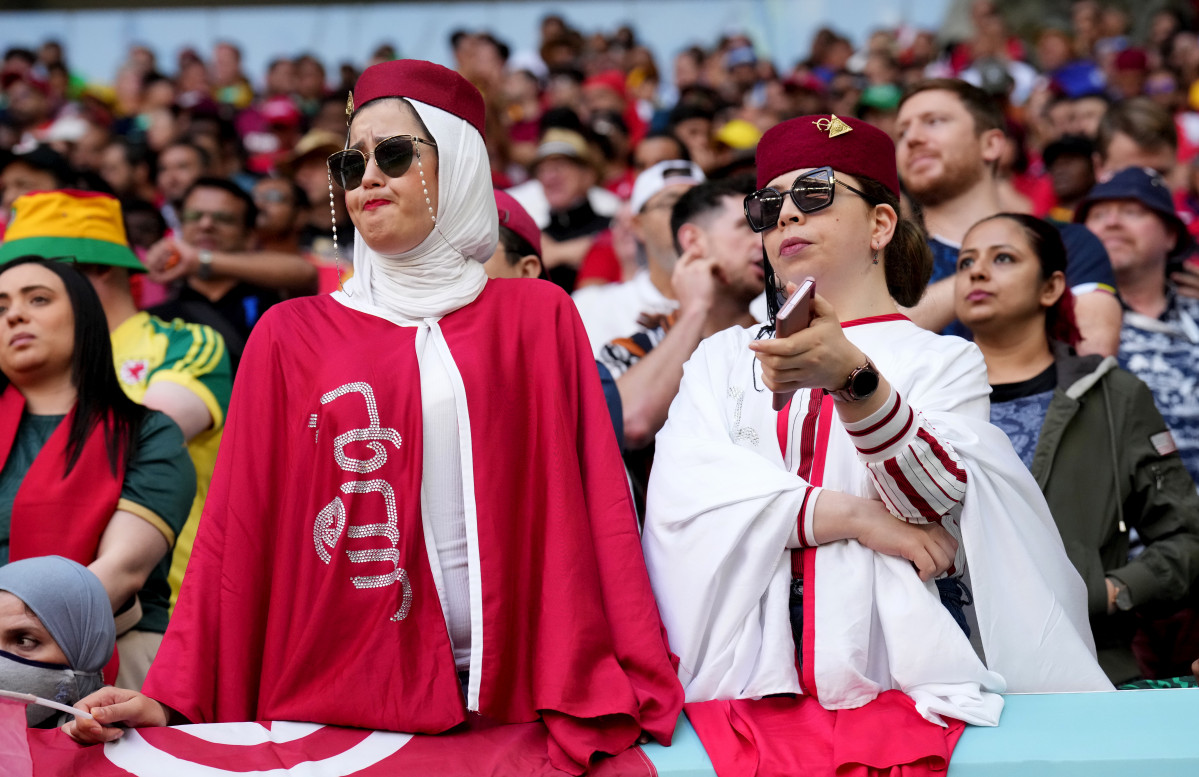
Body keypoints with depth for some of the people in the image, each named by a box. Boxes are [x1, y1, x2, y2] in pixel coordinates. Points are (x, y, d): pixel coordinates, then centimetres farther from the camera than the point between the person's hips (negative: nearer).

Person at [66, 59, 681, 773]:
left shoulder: (538, 318, 7)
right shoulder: (292, 335, 7)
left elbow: (594, 511, 1)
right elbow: (238, 527, 3)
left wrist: (627, 684, -9)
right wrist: (173, 698, -5)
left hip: (510, 703, 0)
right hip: (338, 703, 0)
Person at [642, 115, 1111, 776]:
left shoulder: (945, 361, 14)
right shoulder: (722, 358, 21)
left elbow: (935, 494, -6)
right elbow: (681, 497, 2)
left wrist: (852, 378, -23)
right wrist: (853, 515, -6)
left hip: (897, 675, -1)